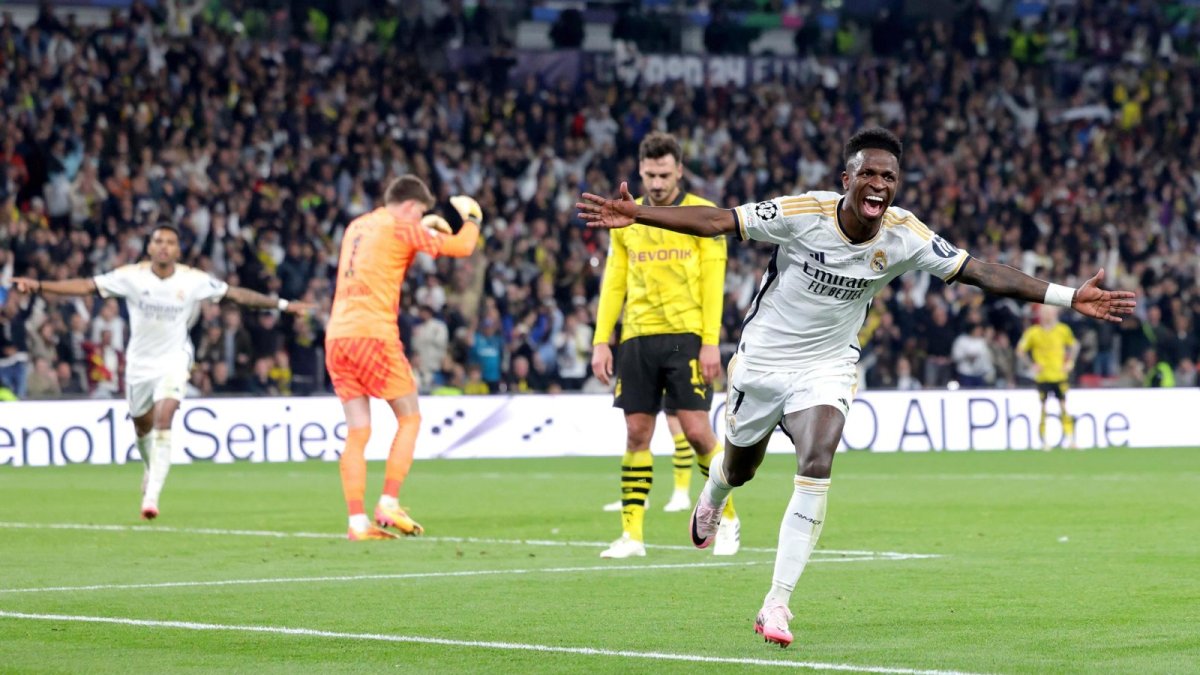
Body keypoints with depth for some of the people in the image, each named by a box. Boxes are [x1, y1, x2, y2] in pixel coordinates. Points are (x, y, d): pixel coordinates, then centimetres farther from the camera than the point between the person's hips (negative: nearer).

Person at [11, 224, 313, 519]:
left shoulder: (194, 280, -11)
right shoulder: (132, 276, -11)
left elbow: (236, 294, -3)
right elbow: (87, 286, -12)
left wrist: (281, 304, -5)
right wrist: (39, 286, -19)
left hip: (174, 360, -2)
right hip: (140, 361, 2)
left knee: (163, 421, -21)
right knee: (142, 425, 16)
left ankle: (152, 494, -23)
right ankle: (151, 468, 49)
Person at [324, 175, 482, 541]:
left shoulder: (357, 227, 20)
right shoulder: (400, 228, -2)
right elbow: (462, 247, 0)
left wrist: (426, 229, 34)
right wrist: (471, 219, 21)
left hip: (337, 336, 7)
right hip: (373, 334, -7)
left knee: (357, 432, 5)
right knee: (409, 417, 5)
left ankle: (357, 521, -2)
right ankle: (389, 504, -3)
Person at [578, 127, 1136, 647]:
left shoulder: (905, 236, -16)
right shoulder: (803, 213, -23)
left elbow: (980, 272, -15)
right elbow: (718, 221, -21)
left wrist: (1068, 298, -20)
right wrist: (635, 215, -30)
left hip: (827, 366, 1)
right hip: (762, 361, 0)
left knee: (816, 468, -23)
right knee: (739, 470, 17)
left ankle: (777, 603, -17)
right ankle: (710, 502, 58)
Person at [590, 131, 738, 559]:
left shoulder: (703, 214, 0)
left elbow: (713, 282, -4)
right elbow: (613, 282, 14)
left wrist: (710, 343, -11)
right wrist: (601, 340, 6)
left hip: (686, 336, -4)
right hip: (637, 339, 4)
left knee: (696, 429, -8)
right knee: (636, 433, 1)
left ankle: (728, 517, 11)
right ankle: (632, 534, 4)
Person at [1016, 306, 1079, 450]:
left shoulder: (1063, 330, 2)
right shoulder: (1033, 332, -5)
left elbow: (1074, 345, 18)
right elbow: (1020, 351, 3)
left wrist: (1070, 362, 7)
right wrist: (1031, 365, -6)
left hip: (1060, 375, 2)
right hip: (1042, 377, -2)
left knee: (1064, 407, -2)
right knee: (1042, 409, 0)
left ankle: (1070, 438, -1)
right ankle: (1043, 442, 7)